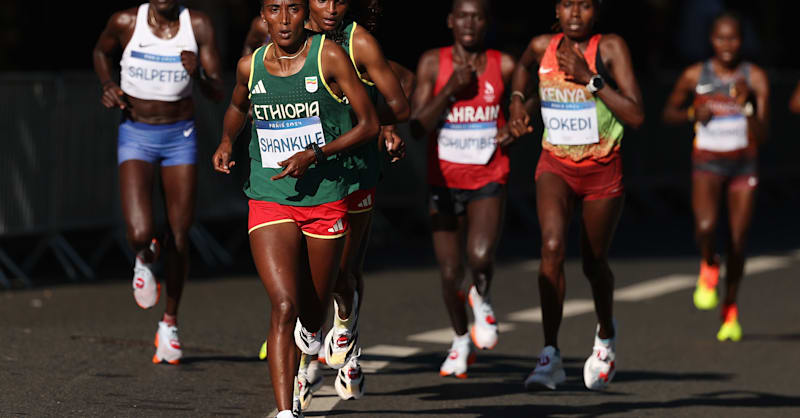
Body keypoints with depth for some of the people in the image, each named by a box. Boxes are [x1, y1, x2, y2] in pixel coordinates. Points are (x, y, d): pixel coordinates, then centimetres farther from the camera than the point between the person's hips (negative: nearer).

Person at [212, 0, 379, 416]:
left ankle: (310, 335, 54)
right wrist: (226, 141, 5)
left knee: (313, 309, 15)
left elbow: (369, 123, -6)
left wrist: (314, 155, -16)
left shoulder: (329, 56, -8)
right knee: (284, 305, -17)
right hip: (269, 202, 0)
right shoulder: (250, 66, 1)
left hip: (325, 199, 0)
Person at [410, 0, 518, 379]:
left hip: (489, 181, -1)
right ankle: (460, 340, 29)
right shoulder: (433, 63, -3)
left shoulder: (504, 66, -2)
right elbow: (418, 127, -9)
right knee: (450, 273, 3)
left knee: (480, 256, -24)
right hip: (444, 181, 1)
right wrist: (452, 88, -19)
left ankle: (482, 298, 12)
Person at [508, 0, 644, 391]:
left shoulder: (610, 48, -14)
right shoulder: (542, 46, -4)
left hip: (603, 169, -1)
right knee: (552, 246, -23)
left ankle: (606, 334, 45)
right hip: (556, 165, 1)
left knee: (594, 263, 13)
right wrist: (517, 100, 6)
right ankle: (550, 355, -20)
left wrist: (590, 79, -26)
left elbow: (636, 116, -21)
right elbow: (522, 66, 24)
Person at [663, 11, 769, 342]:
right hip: (707, 163, -1)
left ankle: (730, 309, 25)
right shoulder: (695, 76, -3)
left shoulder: (755, 78, -6)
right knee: (705, 226, -26)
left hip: (743, 164, 1)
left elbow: (761, 137, -10)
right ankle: (709, 266, 9)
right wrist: (693, 113, -8)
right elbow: (668, 113, 12)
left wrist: (746, 105, -25)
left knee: (738, 242, 5)